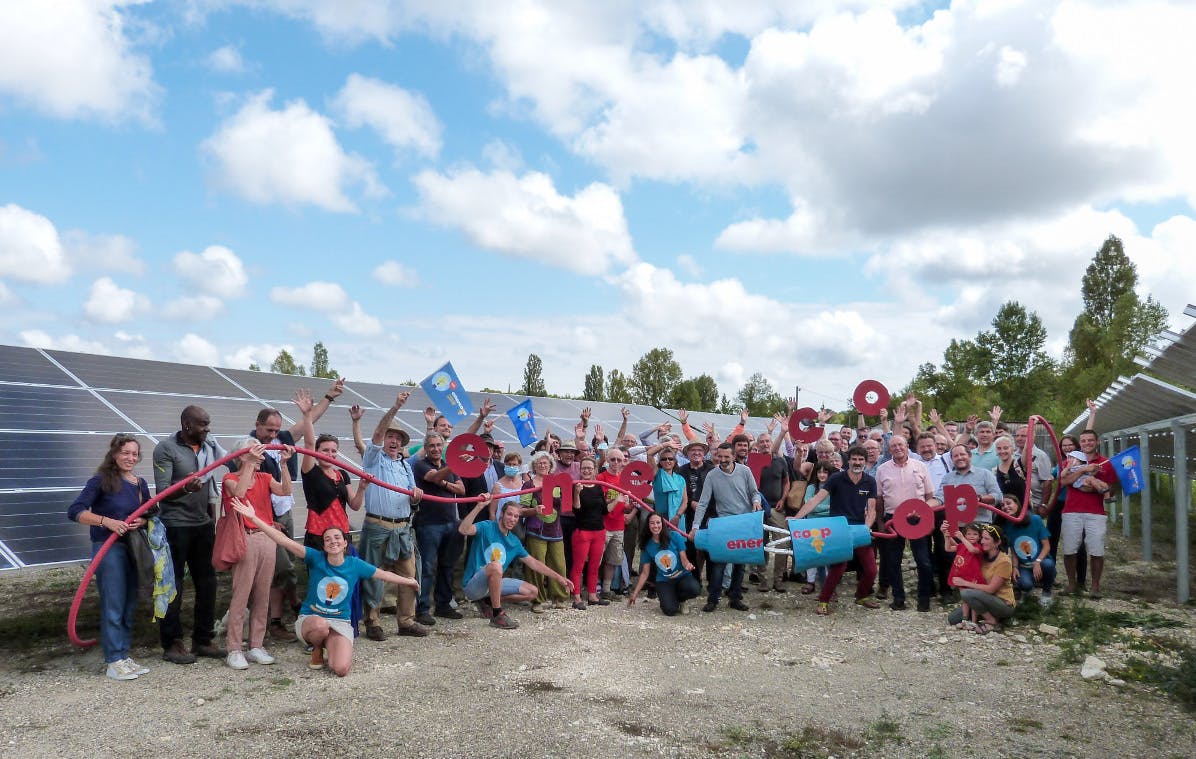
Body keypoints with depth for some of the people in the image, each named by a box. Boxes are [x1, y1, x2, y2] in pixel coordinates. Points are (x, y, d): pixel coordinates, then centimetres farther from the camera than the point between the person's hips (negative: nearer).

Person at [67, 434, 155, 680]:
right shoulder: (101, 481, -8)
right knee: (113, 605, -5)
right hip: (108, 548, -6)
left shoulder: (140, 484, 10)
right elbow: (75, 511, -14)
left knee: (129, 605, 11)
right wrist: (107, 521, -24)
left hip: (134, 549, 6)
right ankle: (114, 662, 3)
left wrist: (142, 522, -7)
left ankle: (125, 655, 22)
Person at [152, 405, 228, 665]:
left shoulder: (210, 447, 8)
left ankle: (203, 639, 19)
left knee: (206, 582, 9)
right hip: (176, 526, -6)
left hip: (203, 524, 6)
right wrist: (185, 488, -35)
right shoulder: (166, 448, -10)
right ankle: (171, 643, 11)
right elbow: (162, 491, -16)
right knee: (173, 584, 1)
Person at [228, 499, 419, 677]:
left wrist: (407, 581, 20)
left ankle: (330, 647, 14)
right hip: (310, 618, -1)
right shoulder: (316, 558, -11)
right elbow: (284, 541, -21)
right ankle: (317, 649, -2)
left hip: (340, 623, 1)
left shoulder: (355, 565, -4)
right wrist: (253, 517, -30)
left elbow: (383, 574, 10)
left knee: (341, 669, -23)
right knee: (320, 625, -40)